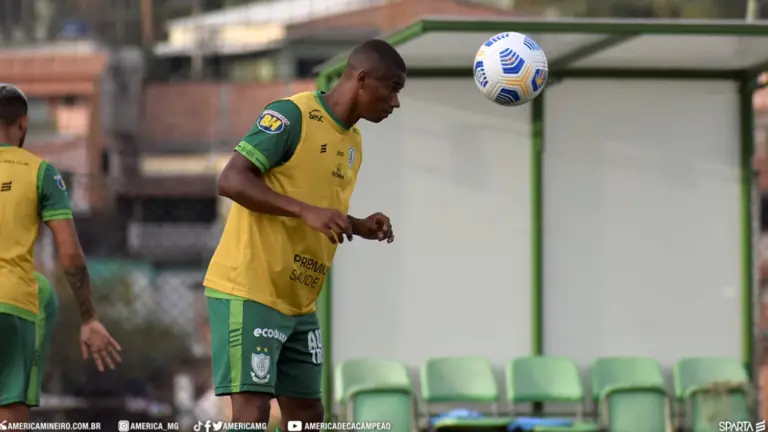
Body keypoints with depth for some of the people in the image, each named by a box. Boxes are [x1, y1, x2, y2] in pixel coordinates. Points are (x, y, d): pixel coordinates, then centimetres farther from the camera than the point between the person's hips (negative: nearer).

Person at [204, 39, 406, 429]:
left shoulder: (353, 145, 14)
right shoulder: (291, 115, -13)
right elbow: (230, 181, -20)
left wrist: (360, 227, 5)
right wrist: (306, 211, -28)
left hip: (299, 304, 9)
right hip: (248, 292, -9)